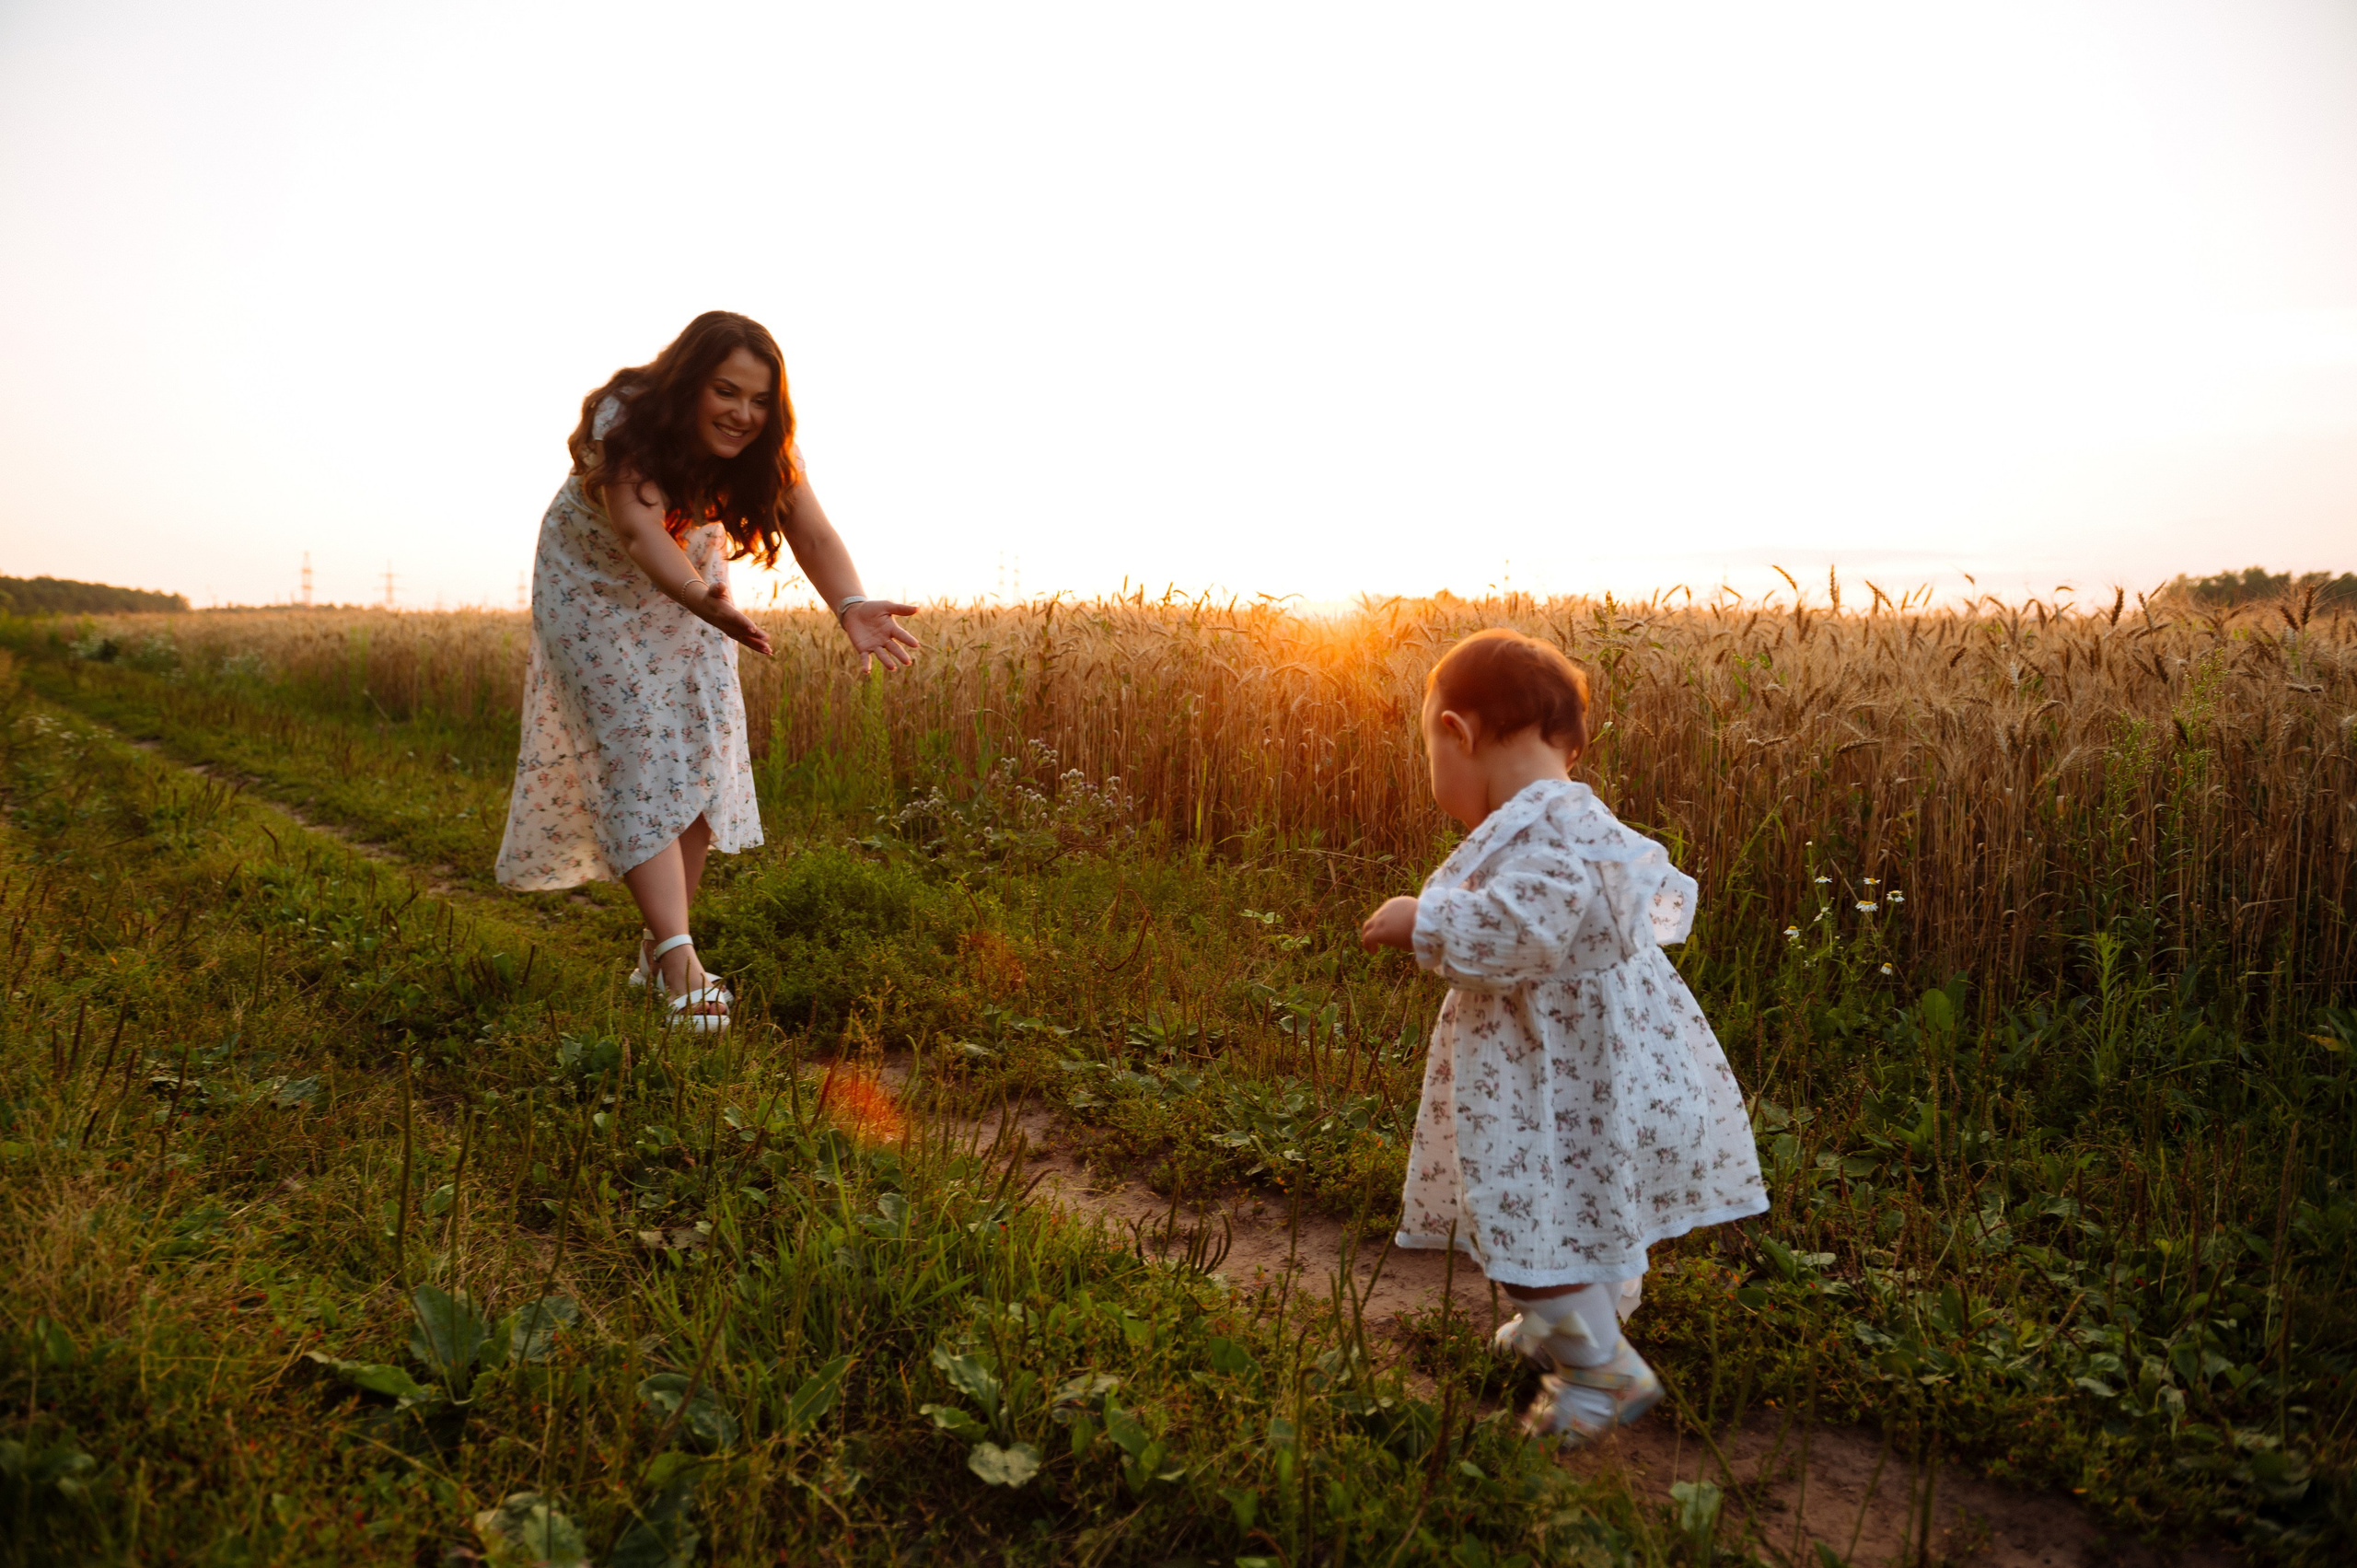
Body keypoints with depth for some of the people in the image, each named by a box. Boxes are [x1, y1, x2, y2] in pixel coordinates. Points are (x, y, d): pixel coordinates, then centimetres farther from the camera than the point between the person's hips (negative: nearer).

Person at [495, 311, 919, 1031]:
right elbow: (641, 534, -48)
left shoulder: (766, 447, -20)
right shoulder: (626, 425, -33)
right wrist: (708, 603, -68)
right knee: (637, 753, -15)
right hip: (594, 586, -4)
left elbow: (814, 536, -33)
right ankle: (678, 959, -23)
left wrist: (851, 606, -55)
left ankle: (658, 942, 11)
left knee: (701, 750, -3)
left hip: (691, 586, 4)